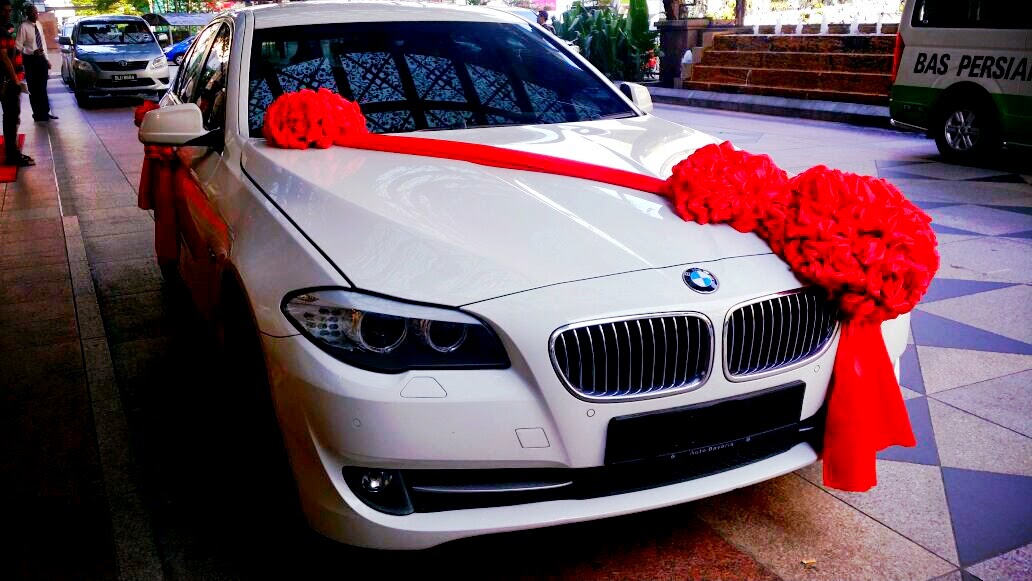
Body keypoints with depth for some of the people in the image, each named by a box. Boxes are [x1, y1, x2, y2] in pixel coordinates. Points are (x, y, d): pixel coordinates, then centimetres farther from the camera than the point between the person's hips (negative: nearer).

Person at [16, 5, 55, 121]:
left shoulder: (39, 25, 7)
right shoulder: (24, 27, -13)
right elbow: (18, 46, -15)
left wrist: (46, 58, 12)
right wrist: (33, 52, -25)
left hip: (41, 58, 6)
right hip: (30, 60, -6)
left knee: (42, 88, 13)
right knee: (33, 89, 3)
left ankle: (45, 112, 21)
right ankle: (38, 114, 11)